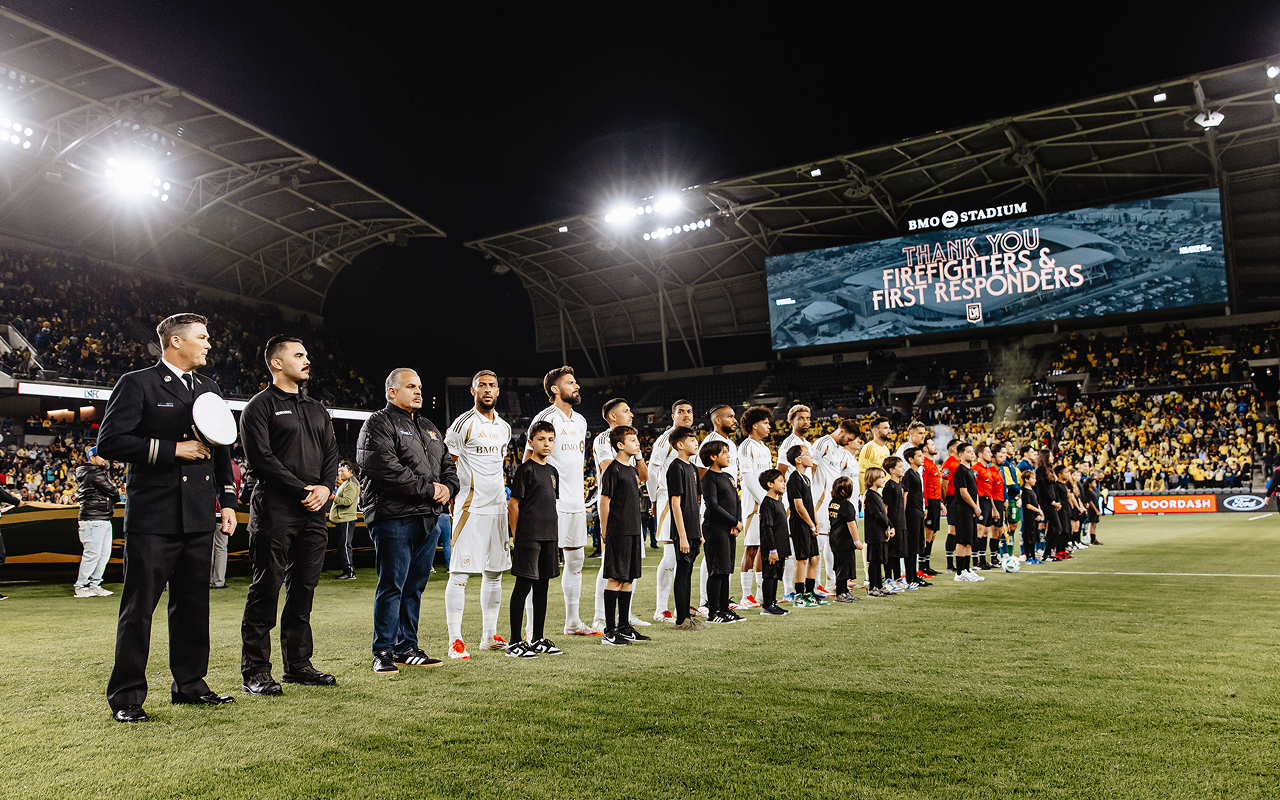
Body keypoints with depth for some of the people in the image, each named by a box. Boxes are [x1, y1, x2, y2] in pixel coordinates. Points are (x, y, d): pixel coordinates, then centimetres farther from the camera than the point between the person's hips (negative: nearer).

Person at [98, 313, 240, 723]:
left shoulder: (209, 389, 16)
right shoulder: (137, 384, -3)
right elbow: (109, 442, -11)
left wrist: (228, 500, 13)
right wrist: (171, 450, -15)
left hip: (199, 519, 6)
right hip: (152, 517, -6)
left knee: (193, 604, 12)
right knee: (138, 609, 1)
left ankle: (190, 684, 23)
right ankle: (126, 696, 11)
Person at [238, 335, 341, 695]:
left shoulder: (317, 410, 21)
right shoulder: (260, 406, -1)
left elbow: (331, 454, 17)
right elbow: (261, 457, -11)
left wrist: (325, 487, -3)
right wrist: (302, 489, -14)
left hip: (314, 510, 6)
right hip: (275, 509, -6)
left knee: (304, 589, 9)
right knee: (266, 590, -3)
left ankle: (298, 664, 18)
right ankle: (255, 671, 5)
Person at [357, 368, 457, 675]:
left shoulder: (428, 427, 23)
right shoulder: (377, 424, -4)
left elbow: (447, 463, 23)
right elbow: (386, 468, -17)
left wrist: (448, 488, 1)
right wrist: (429, 489, -15)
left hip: (428, 518, 8)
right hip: (394, 518, -8)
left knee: (415, 586, 12)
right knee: (392, 586, -4)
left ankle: (407, 648, 20)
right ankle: (384, 652, 6)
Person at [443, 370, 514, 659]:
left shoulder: (504, 427, 14)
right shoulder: (463, 424, -7)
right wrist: (454, 494, -10)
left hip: (498, 507, 7)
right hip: (470, 508, -7)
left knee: (494, 572, 12)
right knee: (459, 573, -6)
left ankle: (489, 635, 22)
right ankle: (455, 641, 0)